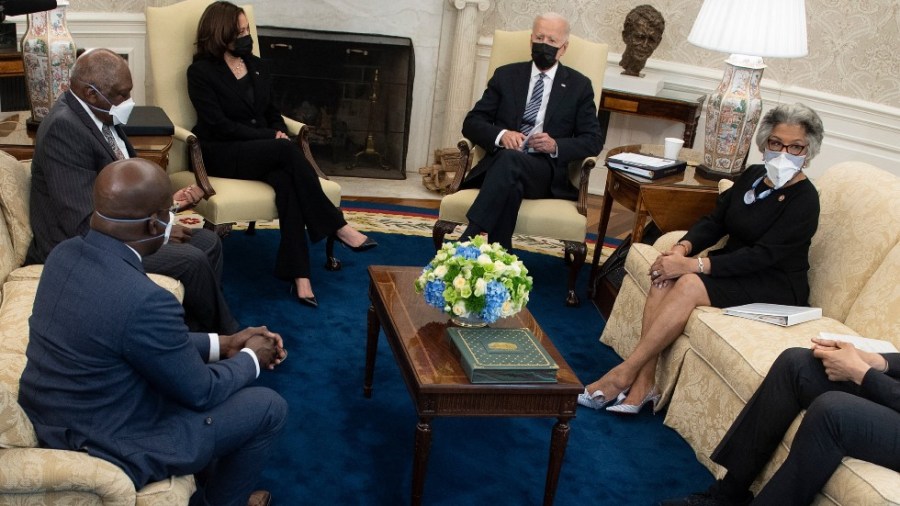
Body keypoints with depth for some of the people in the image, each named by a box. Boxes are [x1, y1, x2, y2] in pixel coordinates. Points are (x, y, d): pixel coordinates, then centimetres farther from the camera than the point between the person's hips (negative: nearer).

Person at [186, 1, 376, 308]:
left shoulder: (255, 66, 15)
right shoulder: (201, 72, -4)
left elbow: (271, 112, 20)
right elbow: (219, 125, -13)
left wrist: (280, 132, -4)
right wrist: (272, 138, -17)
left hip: (263, 152, 5)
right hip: (222, 155, -5)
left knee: (286, 180, -32)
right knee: (287, 151, -34)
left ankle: (299, 276, -40)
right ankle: (337, 227, -28)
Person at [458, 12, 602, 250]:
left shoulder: (579, 86, 12)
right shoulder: (505, 75, 15)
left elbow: (593, 141, 8)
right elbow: (472, 122, 9)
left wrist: (556, 145, -13)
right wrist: (501, 135, -13)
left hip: (547, 172, -1)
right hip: (501, 163, 1)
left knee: (509, 159, -36)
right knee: (510, 185, -37)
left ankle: (468, 239, -41)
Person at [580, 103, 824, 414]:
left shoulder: (805, 199, -14)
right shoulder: (752, 175, 8)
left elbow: (763, 255, -23)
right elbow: (715, 221, 6)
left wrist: (693, 265, -29)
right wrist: (683, 247, -16)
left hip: (775, 287, -7)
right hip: (735, 268, 7)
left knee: (689, 285, -31)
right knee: (665, 277, -22)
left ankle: (623, 374, -24)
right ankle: (643, 383, -25)